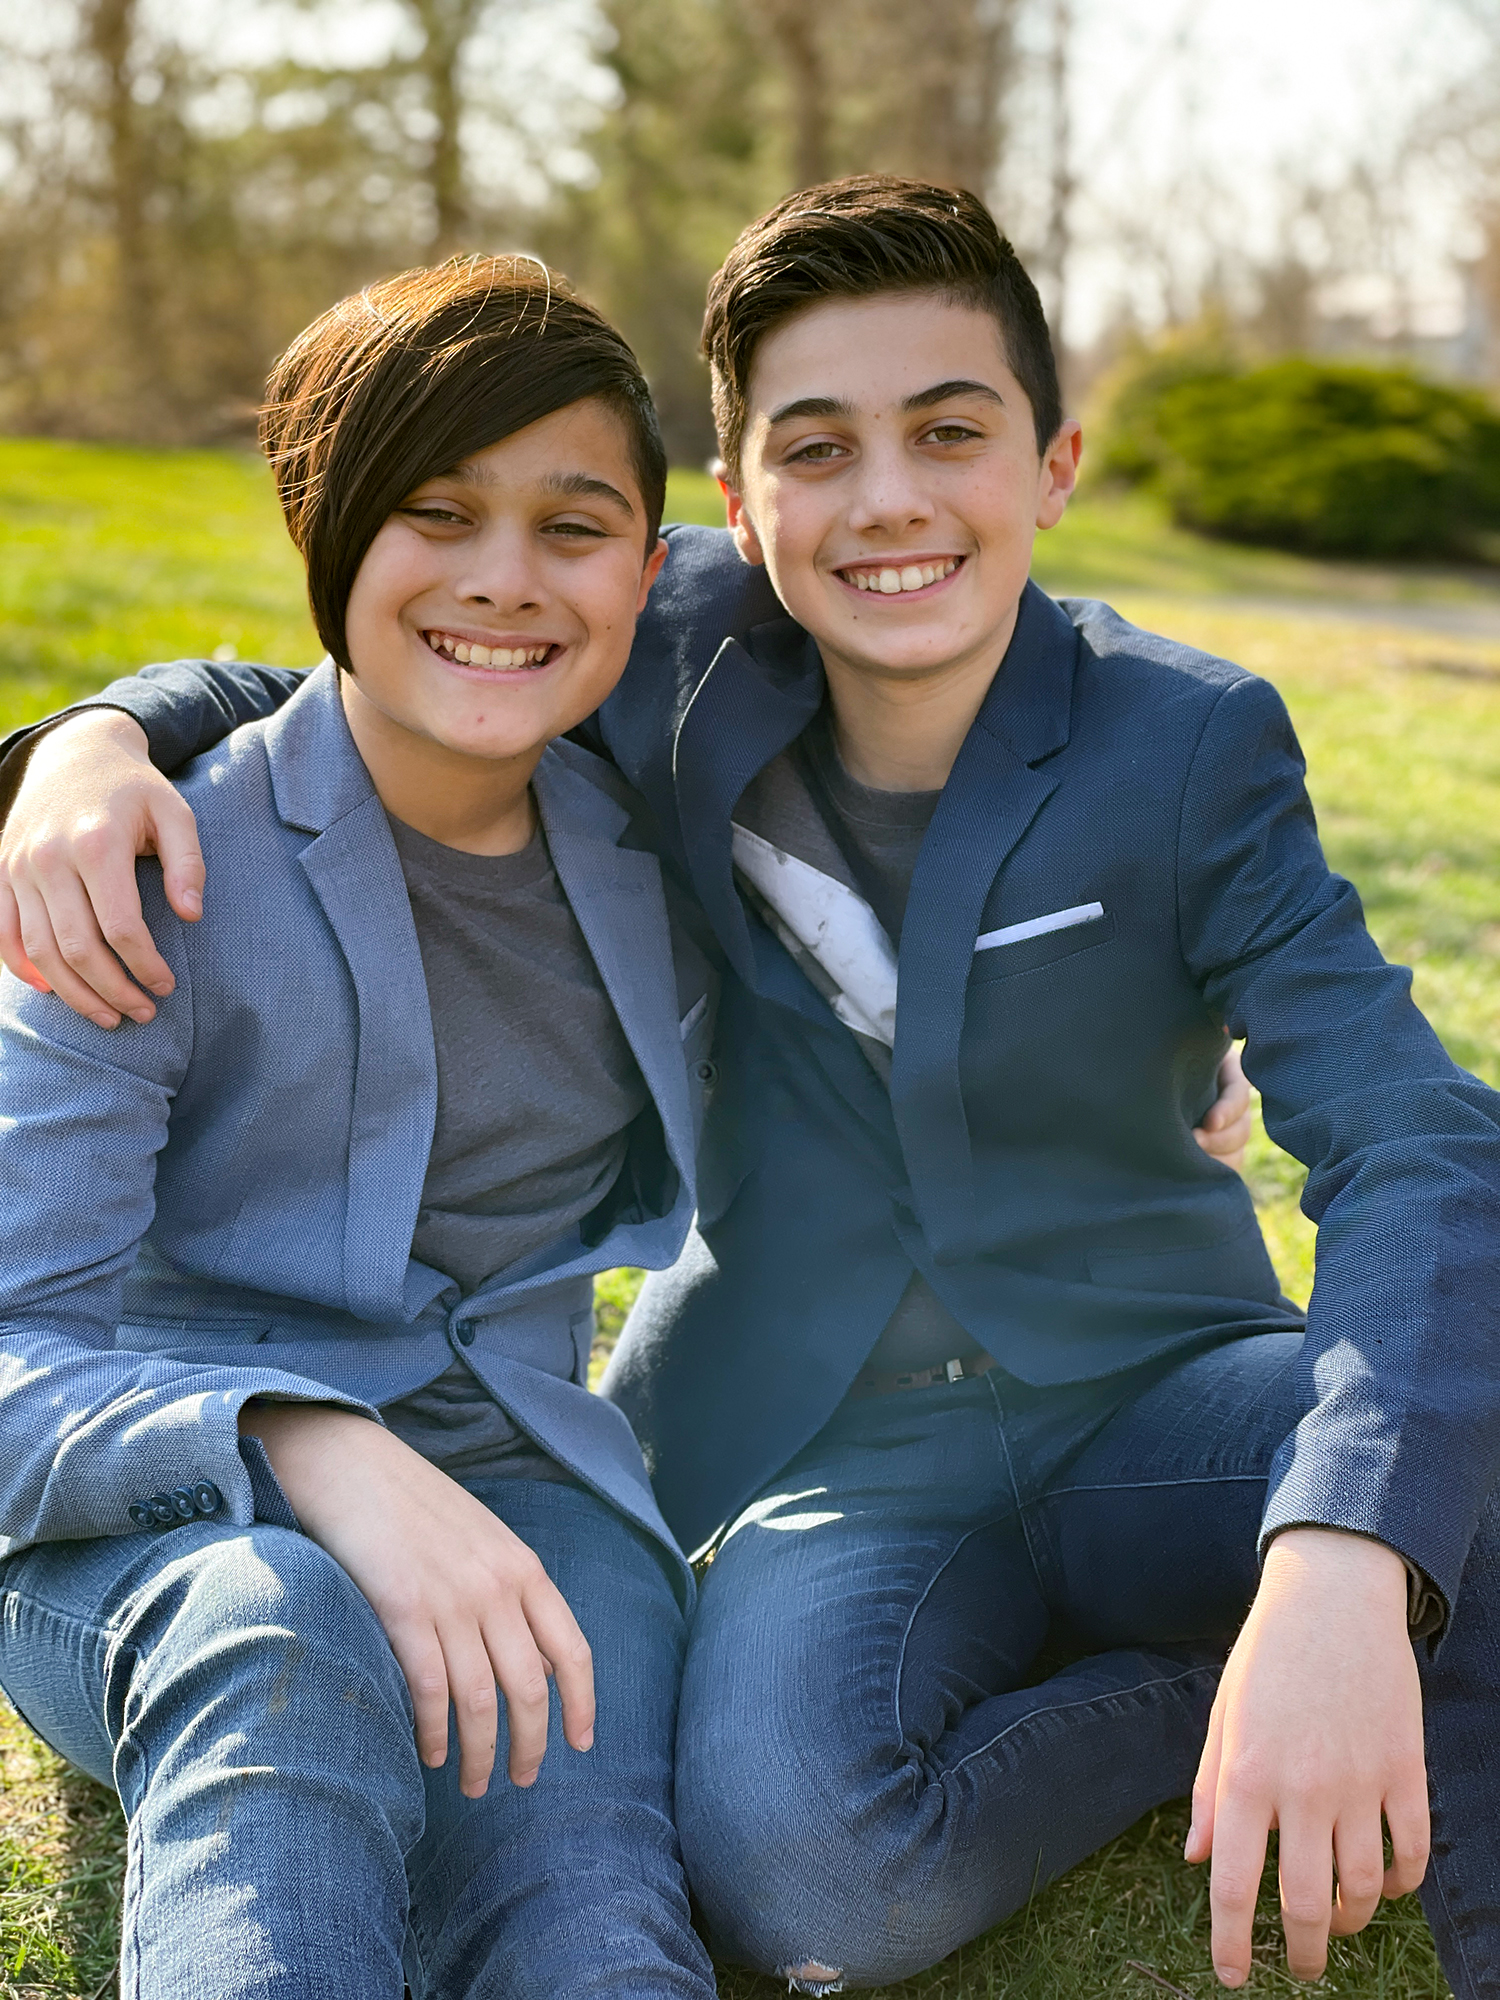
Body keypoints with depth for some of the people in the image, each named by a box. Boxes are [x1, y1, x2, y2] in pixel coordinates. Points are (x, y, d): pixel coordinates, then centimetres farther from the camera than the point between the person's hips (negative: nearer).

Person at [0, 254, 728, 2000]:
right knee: (282, 1634, -40)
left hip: (511, 1497, 3)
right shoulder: (160, 871, -8)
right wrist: (316, 1454, -33)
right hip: (149, 1529, -2)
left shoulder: (648, 863, 7)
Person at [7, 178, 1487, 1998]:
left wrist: (1339, 1576, -39)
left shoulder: (1189, 747, -9)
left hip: (1151, 1402, -1)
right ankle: (1202, 1688, -5)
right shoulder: (692, 654, -4)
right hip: (843, 1459, 2)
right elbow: (308, 707, 9)